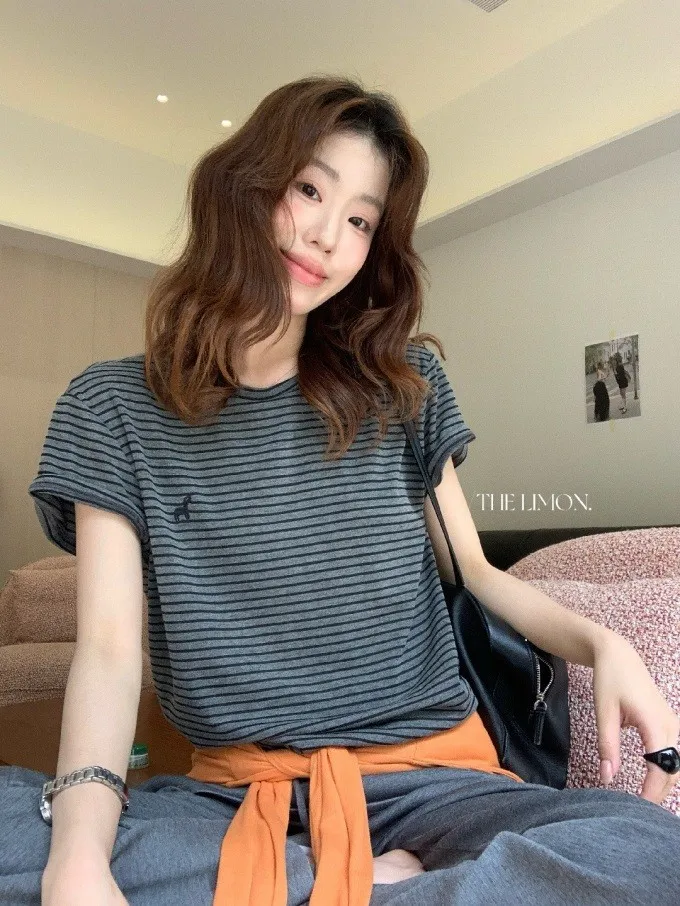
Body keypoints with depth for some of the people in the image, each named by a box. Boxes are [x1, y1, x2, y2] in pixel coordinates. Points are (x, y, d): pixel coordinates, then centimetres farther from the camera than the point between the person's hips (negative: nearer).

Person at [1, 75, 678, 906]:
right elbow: (108, 650, -9)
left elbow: (472, 567, 10)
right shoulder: (115, 408, -1)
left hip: (426, 772, 1)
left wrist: (601, 643, -8)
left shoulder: (401, 385, 4)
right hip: (233, 790, 0)